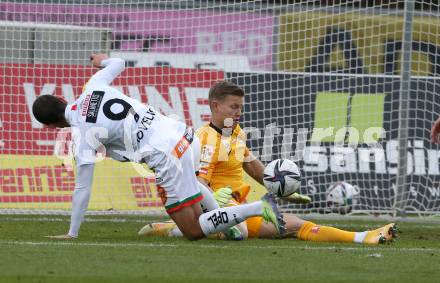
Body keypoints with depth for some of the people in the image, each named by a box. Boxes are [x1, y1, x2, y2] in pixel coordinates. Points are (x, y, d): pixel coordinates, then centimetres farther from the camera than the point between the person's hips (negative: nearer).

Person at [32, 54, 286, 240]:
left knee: (194, 231, 3)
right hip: (184, 133, 8)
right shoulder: (93, 87, 8)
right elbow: (119, 63, 29)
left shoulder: (82, 133, -9)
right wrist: (103, 61, 54)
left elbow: (83, 188, -7)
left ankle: (259, 208, -11)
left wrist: (72, 234, 3)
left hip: (166, 156, -8)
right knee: (188, 180, 44)